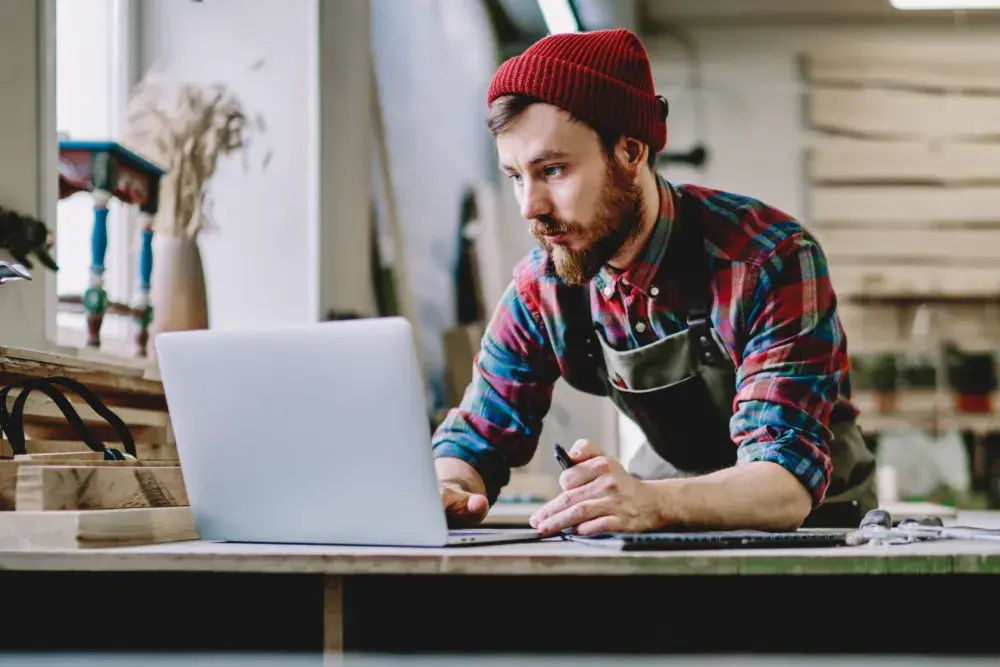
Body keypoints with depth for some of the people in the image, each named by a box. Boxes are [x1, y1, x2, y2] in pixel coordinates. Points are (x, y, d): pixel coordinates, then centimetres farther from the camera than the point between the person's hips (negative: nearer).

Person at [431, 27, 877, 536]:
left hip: (810, 524, -3)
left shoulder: (769, 262, -25)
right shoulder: (542, 287, -9)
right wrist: (446, 492, -26)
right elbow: (476, 440, -1)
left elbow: (789, 480, -32)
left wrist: (650, 502, -52)